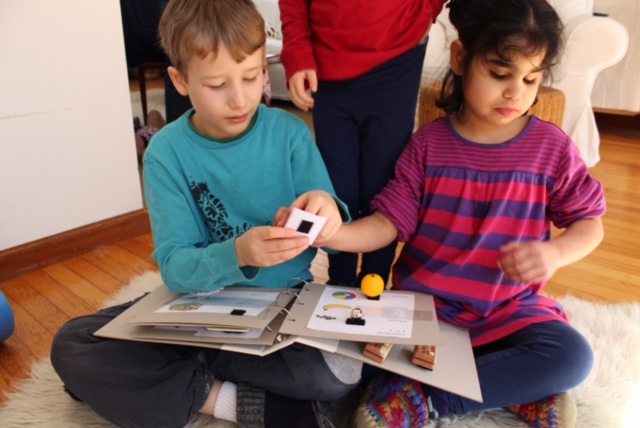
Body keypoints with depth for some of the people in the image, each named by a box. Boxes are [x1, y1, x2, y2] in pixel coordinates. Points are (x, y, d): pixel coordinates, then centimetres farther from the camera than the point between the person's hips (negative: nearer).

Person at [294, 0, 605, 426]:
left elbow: (590, 223, 4)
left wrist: (555, 253, -19)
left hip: (509, 308, 1)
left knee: (572, 357, -29)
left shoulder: (552, 147, -3)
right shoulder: (429, 143, -3)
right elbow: (389, 223, -6)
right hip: (424, 302, 0)